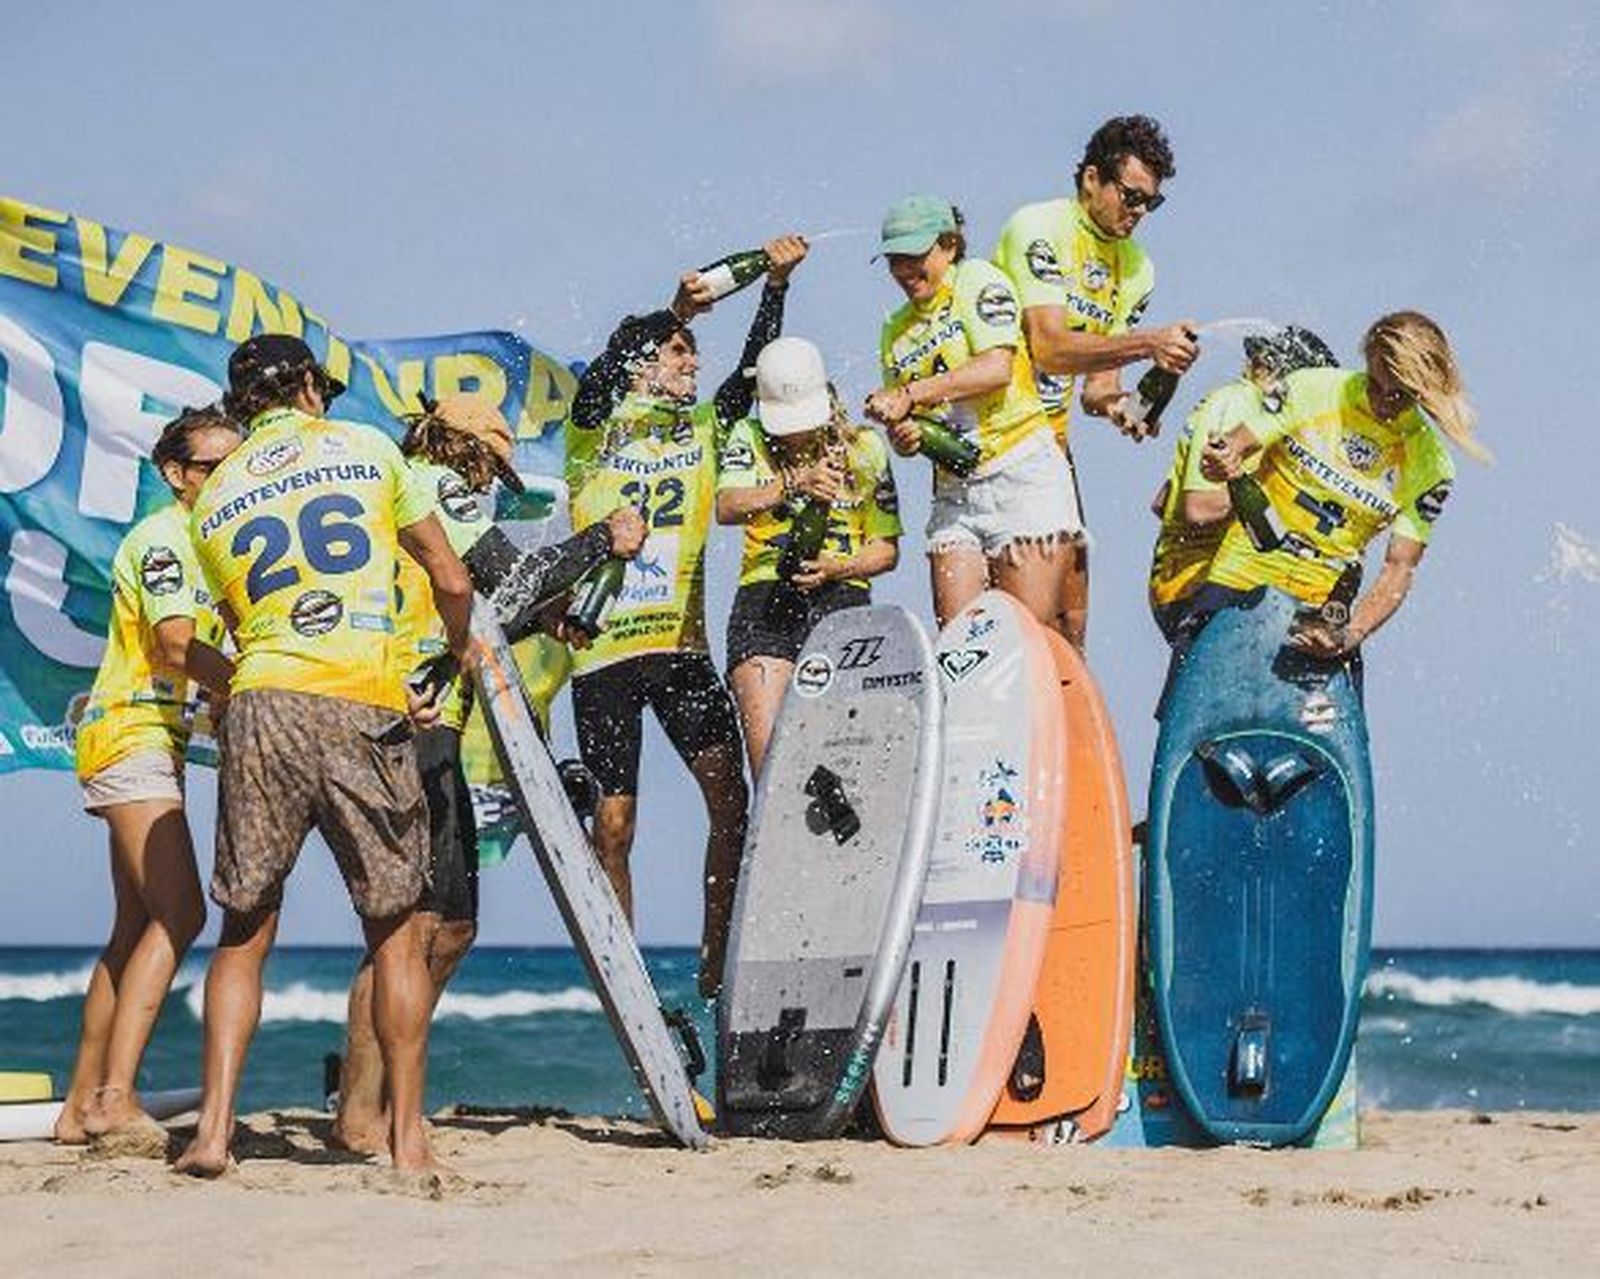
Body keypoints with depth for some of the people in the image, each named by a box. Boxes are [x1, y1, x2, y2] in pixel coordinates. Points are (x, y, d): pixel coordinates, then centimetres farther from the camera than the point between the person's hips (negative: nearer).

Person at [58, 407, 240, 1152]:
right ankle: (116, 1097, -27)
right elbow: (178, 647, -23)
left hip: (157, 744, 10)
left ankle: (82, 1105, 12)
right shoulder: (163, 537, -10)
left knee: (137, 929, 10)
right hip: (130, 735, -10)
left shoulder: (206, 542, 20)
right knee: (180, 914, -21)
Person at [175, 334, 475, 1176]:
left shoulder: (212, 499, 19)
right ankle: (407, 1137, 9)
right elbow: (451, 581, 13)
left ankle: (213, 1129, 0)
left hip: (264, 703, 2)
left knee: (245, 930, 9)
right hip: (366, 713, -2)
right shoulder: (367, 449, 12)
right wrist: (460, 650, 35)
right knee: (394, 930, 8)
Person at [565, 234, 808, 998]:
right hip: (604, 648, -3)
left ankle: (716, 963, -2)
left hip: (681, 644, 3)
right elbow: (597, 382, -19)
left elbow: (754, 369, 1)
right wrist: (676, 315, -28)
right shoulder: (597, 432, 1)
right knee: (614, 824, -1)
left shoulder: (703, 430, 12)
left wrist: (776, 285, -10)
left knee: (728, 792, -11)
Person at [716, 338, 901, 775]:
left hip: (841, 598, 0)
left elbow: (887, 549, 12)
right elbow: (726, 508, -10)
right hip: (765, 600, 0)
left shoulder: (864, 448, 12)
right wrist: (795, 484, -27)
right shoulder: (749, 439, 10)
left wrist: (837, 568, -9)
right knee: (766, 753, -15)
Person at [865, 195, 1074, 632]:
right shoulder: (896, 331, 20)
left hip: (1021, 472, -6)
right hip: (954, 489, 6)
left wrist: (910, 394, -18)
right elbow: (902, 429, 20)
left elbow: (997, 368, -15)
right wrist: (903, 438, -5)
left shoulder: (978, 281, 1)